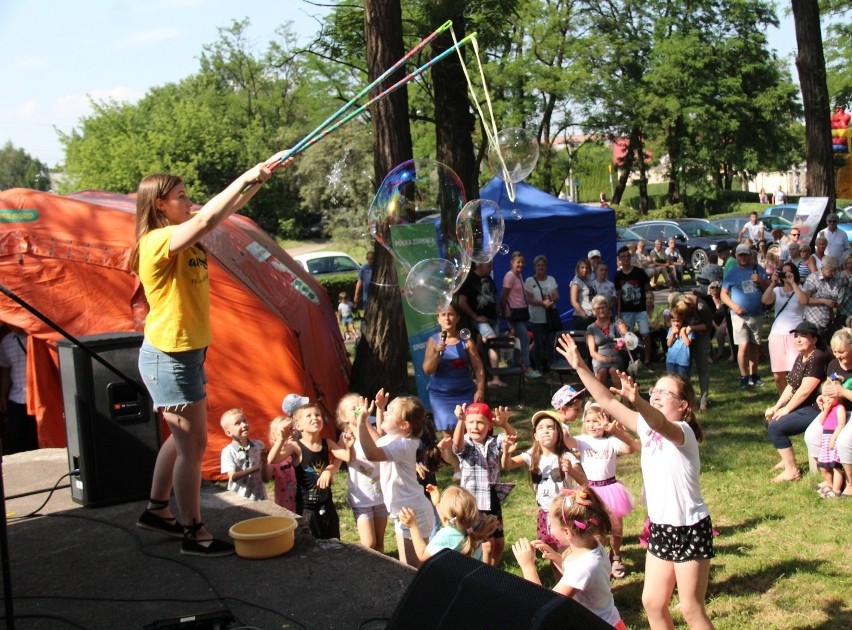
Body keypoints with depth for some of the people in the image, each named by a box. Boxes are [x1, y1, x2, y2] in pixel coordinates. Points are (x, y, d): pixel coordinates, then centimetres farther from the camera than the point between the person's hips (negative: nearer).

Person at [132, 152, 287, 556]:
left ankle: (156, 511, 35)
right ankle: (193, 534, 7)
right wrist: (248, 176, -30)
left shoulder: (184, 238, 8)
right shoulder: (157, 241, -19)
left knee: (182, 437, 20)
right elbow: (206, 219, -34)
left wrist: (259, 179, -6)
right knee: (193, 444, -3)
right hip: (168, 357, -10)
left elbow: (224, 212, 6)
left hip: (188, 353, 10)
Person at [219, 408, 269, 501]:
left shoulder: (259, 445, 0)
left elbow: (266, 478, 3)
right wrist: (254, 469, -23)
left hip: (259, 498, 2)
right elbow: (232, 476, -17)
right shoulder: (228, 451, -7)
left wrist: (264, 462, -15)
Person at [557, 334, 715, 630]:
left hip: (689, 529, -8)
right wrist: (581, 367, -9)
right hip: (660, 527, 8)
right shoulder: (648, 426, 4)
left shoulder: (682, 431, -18)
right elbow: (607, 402, -1)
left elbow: (659, 423, -43)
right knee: (652, 602, 12)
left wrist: (636, 401, -61)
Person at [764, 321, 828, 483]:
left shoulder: (818, 358, -21)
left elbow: (805, 390, -23)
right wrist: (776, 407, 3)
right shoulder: (801, 357, 10)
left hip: (816, 410, -11)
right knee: (770, 420, 15)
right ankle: (787, 459, 25)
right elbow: (791, 386, 13)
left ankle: (791, 471, -11)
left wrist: (785, 409, -14)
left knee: (775, 427, -19)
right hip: (803, 407, 11)